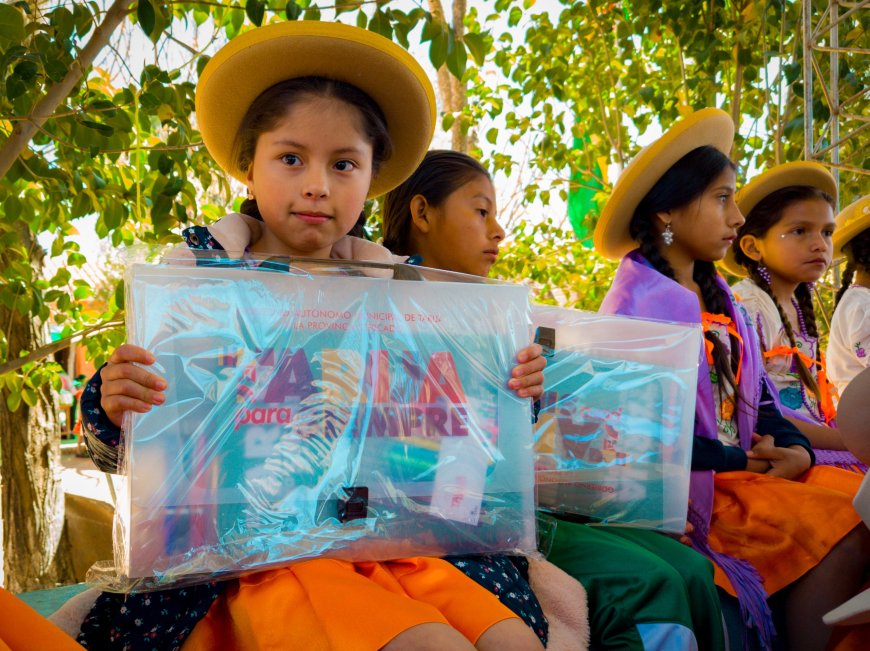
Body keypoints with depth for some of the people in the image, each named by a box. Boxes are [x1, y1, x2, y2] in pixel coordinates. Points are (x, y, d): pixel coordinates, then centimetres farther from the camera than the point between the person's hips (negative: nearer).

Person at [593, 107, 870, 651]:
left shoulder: (723, 304, 19)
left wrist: (795, 449, -5)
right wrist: (739, 461, -14)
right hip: (692, 483, -8)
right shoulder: (638, 304, -9)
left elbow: (759, 399, 16)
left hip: (750, 465, 9)